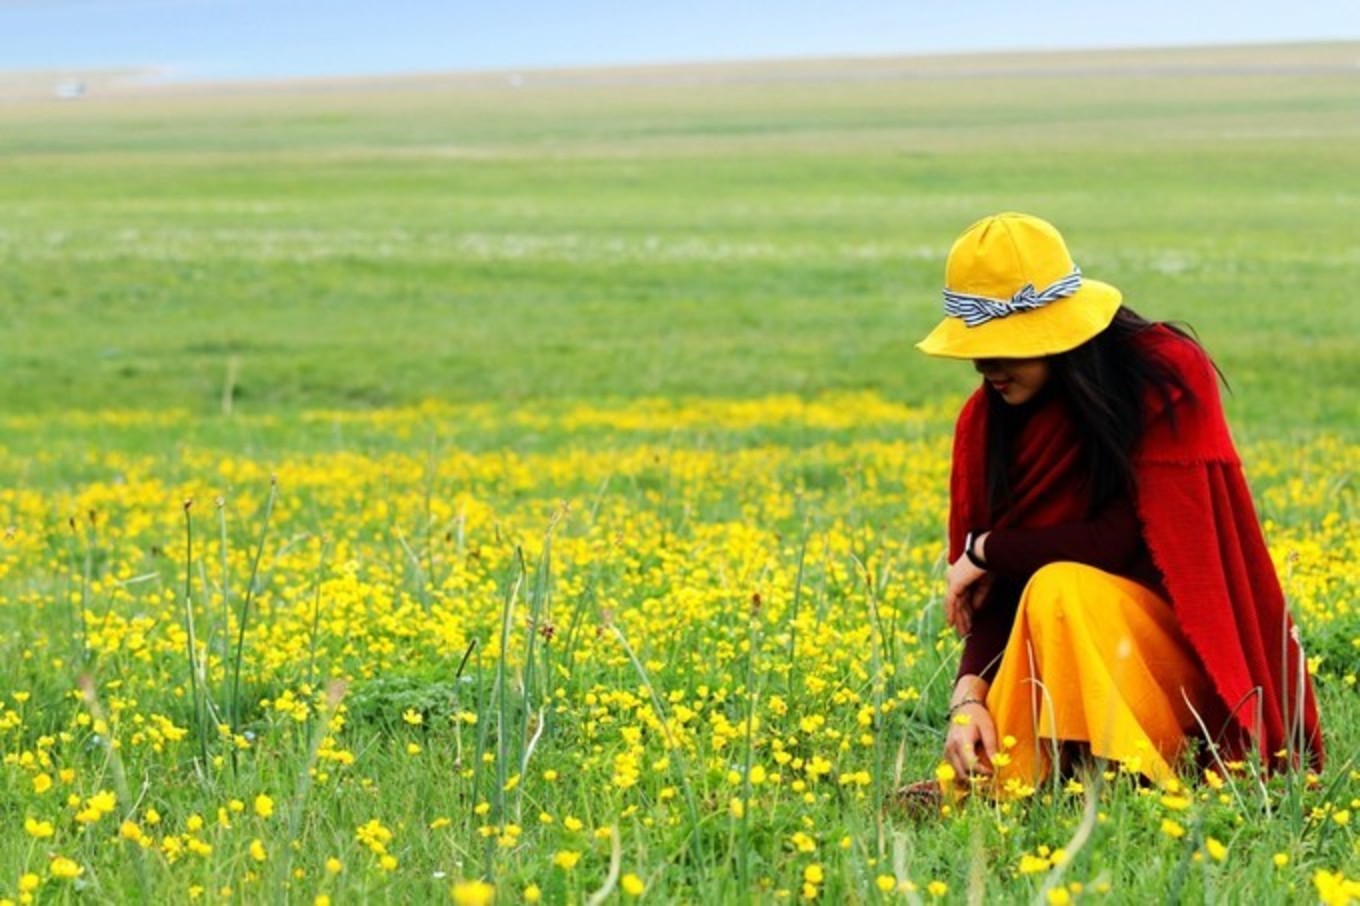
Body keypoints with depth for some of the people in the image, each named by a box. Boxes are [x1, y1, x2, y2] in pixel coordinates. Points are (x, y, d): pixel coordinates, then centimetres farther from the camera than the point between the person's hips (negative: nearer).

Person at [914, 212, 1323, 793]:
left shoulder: (1164, 377, -12)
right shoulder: (987, 419, 1)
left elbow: (1126, 540, -17)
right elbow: (992, 590, -3)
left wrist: (985, 551, -9)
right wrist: (969, 697, -20)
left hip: (1177, 641, -3)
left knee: (1059, 591, -33)